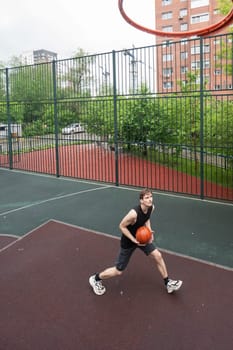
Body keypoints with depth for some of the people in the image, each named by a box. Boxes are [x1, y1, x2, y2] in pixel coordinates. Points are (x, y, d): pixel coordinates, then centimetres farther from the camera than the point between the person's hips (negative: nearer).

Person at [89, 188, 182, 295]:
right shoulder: (134, 213, -38)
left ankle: (168, 283, 16)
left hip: (142, 236, 6)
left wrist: (149, 230, -10)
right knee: (118, 271, 4)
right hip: (128, 240, -6)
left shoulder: (151, 207, -15)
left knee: (158, 256, -3)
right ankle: (96, 279, 28)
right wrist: (134, 240, -26)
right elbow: (122, 226, -25)